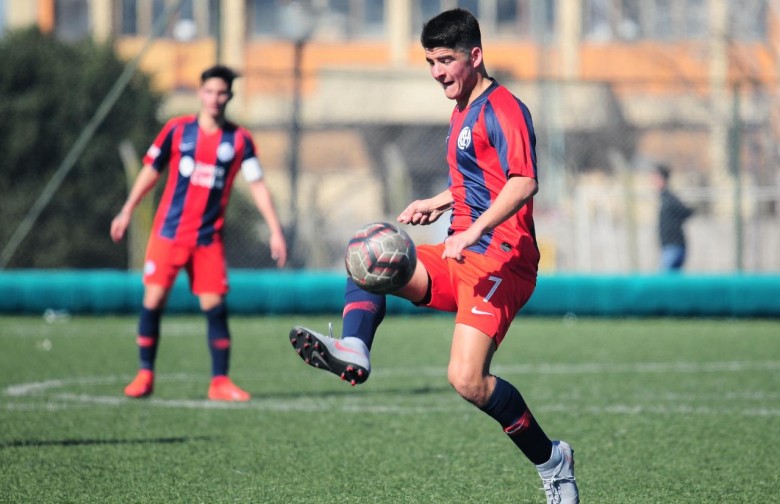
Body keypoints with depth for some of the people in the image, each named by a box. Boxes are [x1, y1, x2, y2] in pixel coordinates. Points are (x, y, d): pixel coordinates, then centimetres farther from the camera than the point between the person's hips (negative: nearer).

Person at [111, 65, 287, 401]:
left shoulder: (239, 140, 1)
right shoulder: (177, 130, 2)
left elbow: (258, 185, 3)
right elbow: (151, 171, 11)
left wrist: (275, 231, -3)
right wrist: (127, 212, 11)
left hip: (209, 239, 0)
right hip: (168, 232, 0)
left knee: (215, 306, -5)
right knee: (153, 300, -5)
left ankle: (220, 381, 4)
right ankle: (145, 375, 8)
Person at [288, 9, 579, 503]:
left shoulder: (501, 108, -10)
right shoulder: (463, 112, 20)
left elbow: (523, 183, -25)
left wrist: (474, 231, -34)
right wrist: (438, 203, 24)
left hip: (500, 259, -10)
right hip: (462, 257, 10)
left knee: (467, 379, -21)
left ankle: (552, 460, -5)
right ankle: (353, 350, -25)